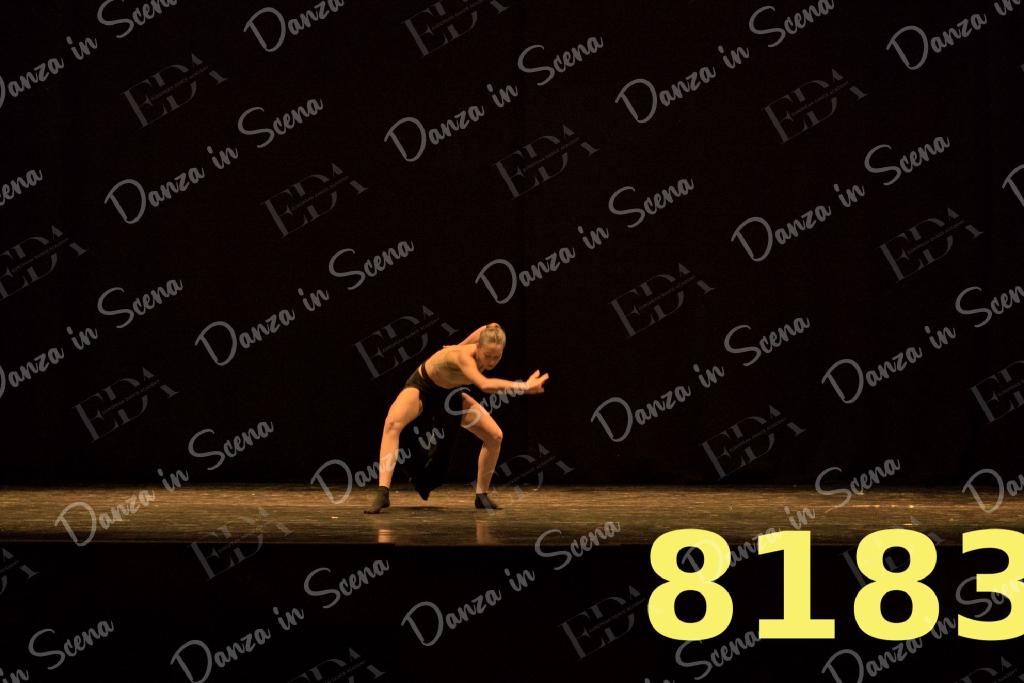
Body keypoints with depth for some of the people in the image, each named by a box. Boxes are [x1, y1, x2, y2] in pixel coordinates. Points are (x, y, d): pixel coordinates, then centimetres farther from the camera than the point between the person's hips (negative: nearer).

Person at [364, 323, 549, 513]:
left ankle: (481, 495, 13)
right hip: (422, 388, -7)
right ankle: (382, 494, -44)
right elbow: (485, 385, -61)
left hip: (450, 393, 7)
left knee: (494, 435, -3)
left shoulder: (486, 349, -21)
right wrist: (524, 387, -64)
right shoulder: (463, 356, -42)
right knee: (393, 423, -37)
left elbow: (486, 329, 5)